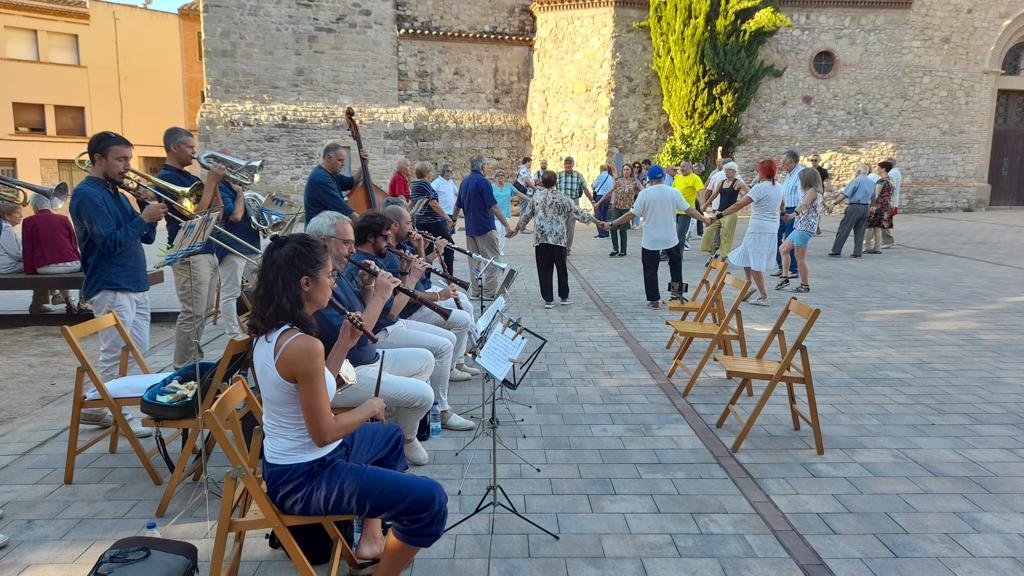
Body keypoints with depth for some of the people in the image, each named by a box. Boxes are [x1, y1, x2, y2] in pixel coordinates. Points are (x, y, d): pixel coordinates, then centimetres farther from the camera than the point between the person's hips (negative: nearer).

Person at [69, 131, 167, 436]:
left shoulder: (116, 193, 16)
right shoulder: (87, 194, -11)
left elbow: (147, 237, 12)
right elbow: (110, 243, -20)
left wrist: (145, 203, -1)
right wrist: (143, 217, -19)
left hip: (136, 285, 9)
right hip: (110, 288, -9)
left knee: (137, 351, 13)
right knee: (117, 356, -2)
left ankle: (93, 403, 23)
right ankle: (122, 417, 10)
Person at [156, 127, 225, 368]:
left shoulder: (189, 177, 17)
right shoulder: (167, 178, -9)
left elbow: (217, 210, 16)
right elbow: (195, 212, -19)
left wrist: (214, 183, 3)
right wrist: (211, 181, -12)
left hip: (207, 251, 9)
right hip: (189, 255, -9)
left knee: (204, 311, 14)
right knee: (192, 314, -7)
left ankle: (194, 358, 23)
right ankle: (182, 367, 1)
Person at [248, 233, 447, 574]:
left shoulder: (268, 331, 1)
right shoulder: (302, 345, -29)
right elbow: (324, 433, -24)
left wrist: (343, 344, 2)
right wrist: (369, 408, -8)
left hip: (291, 459, 10)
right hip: (303, 478, -10)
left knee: (391, 435, 30)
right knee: (430, 500, -14)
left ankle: (371, 537, 32)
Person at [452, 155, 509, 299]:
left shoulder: (464, 182, 11)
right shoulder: (483, 182, -13)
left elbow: (458, 206, 20)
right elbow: (493, 207, -18)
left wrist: (453, 220, 35)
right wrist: (506, 225, -15)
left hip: (470, 228, 8)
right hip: (485, 228, -8)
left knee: (474, 260, 12)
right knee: (492, 260, -2)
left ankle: (475, 291, 15)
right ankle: (489, 292, -4)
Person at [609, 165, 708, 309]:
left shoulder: (644, 193, -10)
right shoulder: (674, 192, -5)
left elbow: (631, 215, -10)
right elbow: (689, 211, 0)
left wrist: (612, 224, -1)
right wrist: (705, 219, 13)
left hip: (650, 241, -2)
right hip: (670, 238, 2)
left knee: (650, 271, 8)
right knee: (676, 262, 27)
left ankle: (654, 300, 8)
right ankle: (676, 290, 26)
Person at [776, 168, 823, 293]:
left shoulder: (812, 191, -10)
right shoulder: (817, 192, 19)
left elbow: (804, 205, -24)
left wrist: (793, 214, -35)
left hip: (805, 228, -11)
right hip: (799, 228, 11)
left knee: (800, 257, -7)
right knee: (783, 249, 17)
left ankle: (805, 285, 0)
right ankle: (785, 277, 17)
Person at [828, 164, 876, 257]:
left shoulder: (856, 180, -8)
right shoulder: (872, 182, 12)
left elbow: (845, 194, -14)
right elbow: (873, 198, 18)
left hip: (854, 207, -6)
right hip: (865, 208, 6)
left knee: (844, 229, -2)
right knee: (859, 231, 8)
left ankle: (836, 250, -1)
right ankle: (857, 252, 5)